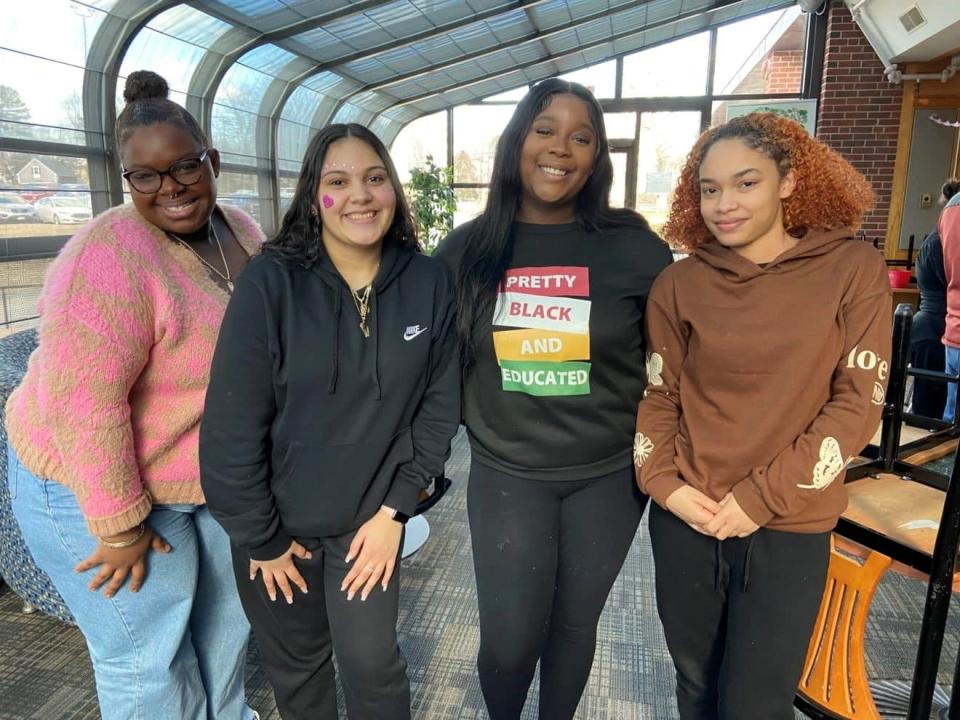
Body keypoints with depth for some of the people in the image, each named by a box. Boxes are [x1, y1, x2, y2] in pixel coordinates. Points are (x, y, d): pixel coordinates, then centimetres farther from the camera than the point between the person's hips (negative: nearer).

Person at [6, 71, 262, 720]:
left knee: (228, 612, 24)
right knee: (148, 651, 8)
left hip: (220, 476, 8)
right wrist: (120, 527, -22)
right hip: (97, 482, -7)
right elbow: (82, 406, -28)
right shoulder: (108, 259, -26)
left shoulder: (242, 231, -2)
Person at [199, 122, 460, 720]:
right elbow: (231, 428, -14)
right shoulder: (271, 281, -17)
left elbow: (440, 406, -4)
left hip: (370, 521, 1)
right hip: (277, 523, 0)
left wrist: (395, 511, -7)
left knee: (372, 663, 6)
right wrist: (260, 538, -8)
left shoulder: (429, 281, -9)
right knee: (295, 668, 18)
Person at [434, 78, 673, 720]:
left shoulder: (634, 247, -7)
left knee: (575, 626, 17)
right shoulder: (466, 250, -3)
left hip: (607, 476, 0)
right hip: (505, 475, 0)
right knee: (508, 640, 6)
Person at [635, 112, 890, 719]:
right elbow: (658, 396, 5)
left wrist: (764, 496, -12)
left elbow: (858, 402, -8)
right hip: (685, 519, 2)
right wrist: (664, 483, -9)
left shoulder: (854, 269, -5)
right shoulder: (680, 284, -1)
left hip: (790, 527, -1)